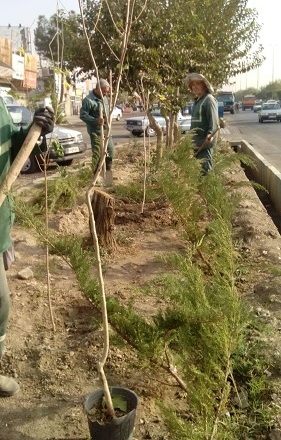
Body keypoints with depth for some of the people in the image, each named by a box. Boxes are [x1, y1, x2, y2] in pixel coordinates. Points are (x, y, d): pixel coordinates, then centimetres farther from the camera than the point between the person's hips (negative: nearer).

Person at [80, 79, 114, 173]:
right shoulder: (88, 100, -16)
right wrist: (96, 120, -29)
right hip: (96, 131, -8)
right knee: (97, 153, -6)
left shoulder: (105, 97, 9)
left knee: (110, 150, 14)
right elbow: (83, 115, -18)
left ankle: (107, 172, 29)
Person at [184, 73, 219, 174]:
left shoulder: (209, 99, -10)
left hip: (205, 142, -10)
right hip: (196, 143, 10)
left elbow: (213, 119, -21)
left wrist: (210, 134, -36)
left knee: (205, 169, -9)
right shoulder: (196, 100, 19)